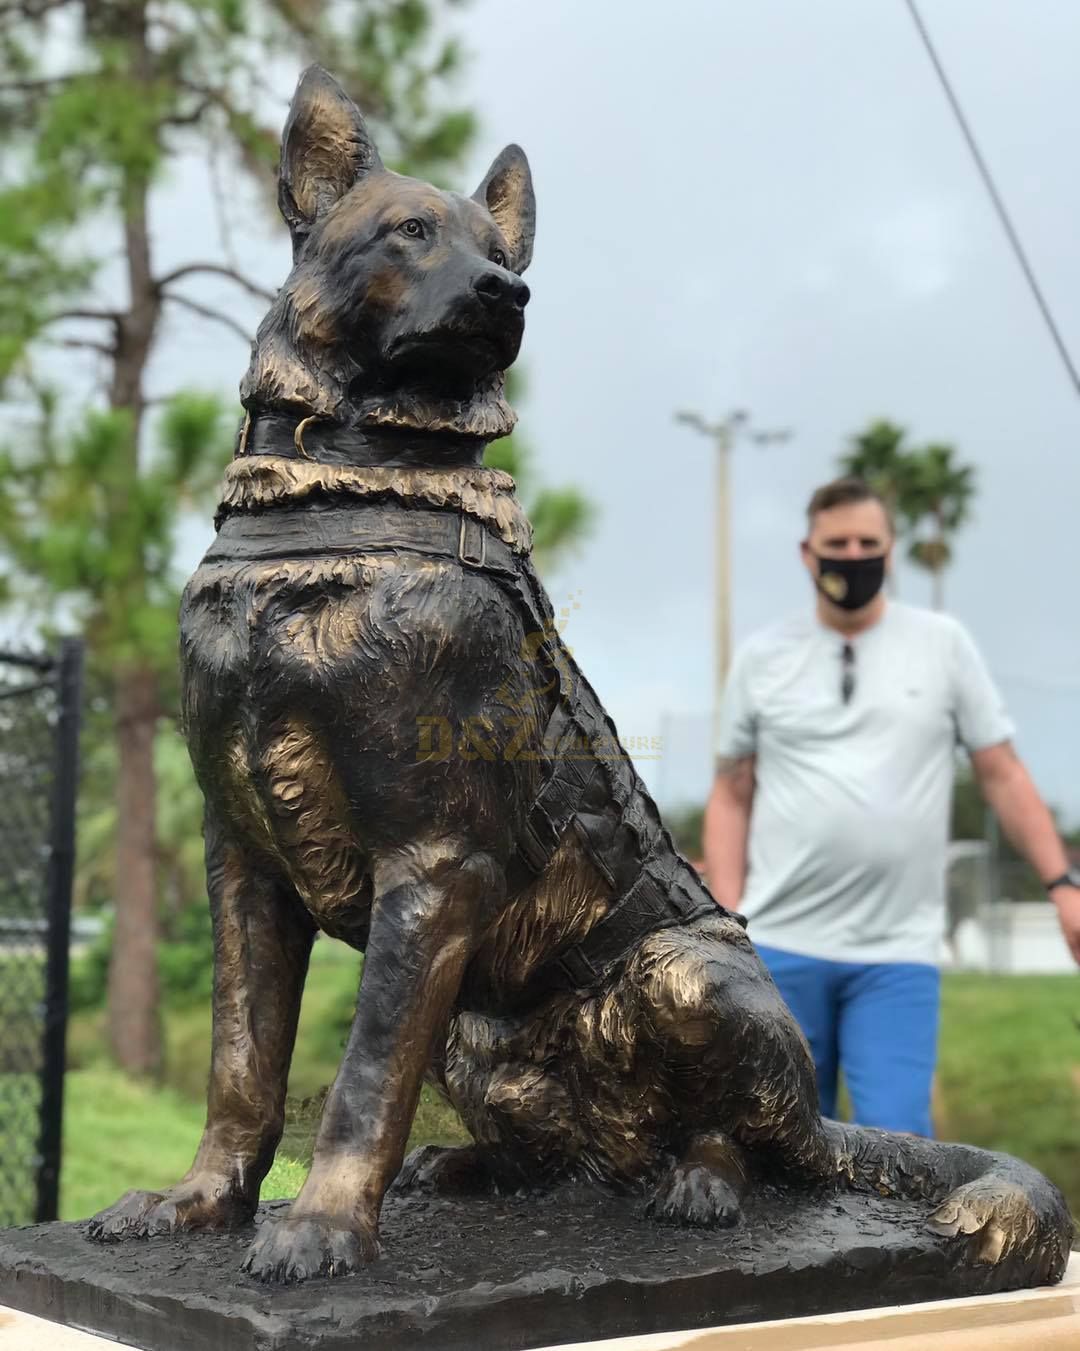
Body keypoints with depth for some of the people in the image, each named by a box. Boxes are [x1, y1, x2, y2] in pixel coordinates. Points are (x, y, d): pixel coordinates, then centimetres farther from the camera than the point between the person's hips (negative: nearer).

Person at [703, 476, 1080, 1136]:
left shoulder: (943, 643, 5)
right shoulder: (761, 658, 7)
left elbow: (1002, 773, 6)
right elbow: (732, 796, 9)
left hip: (899, 956, -1)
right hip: (780, 947, 1)